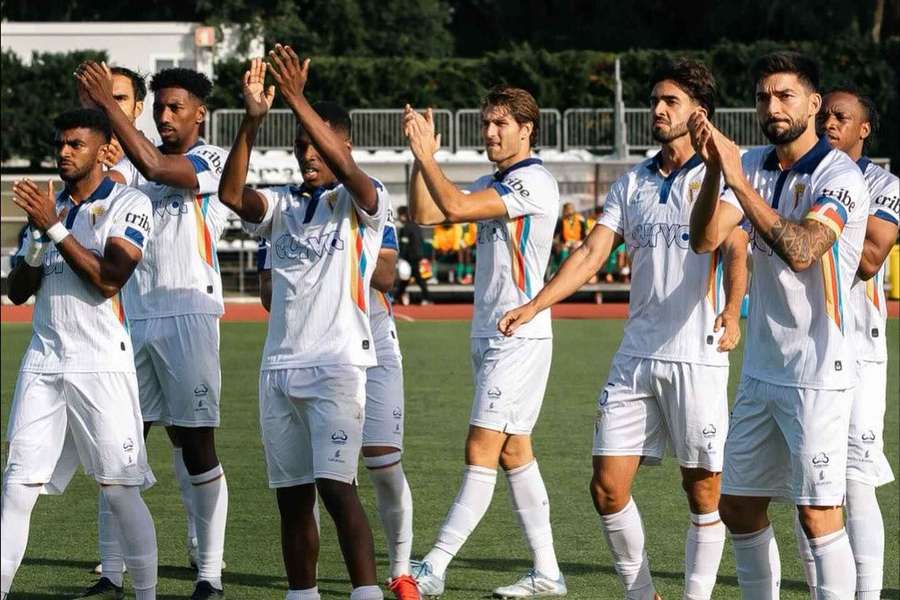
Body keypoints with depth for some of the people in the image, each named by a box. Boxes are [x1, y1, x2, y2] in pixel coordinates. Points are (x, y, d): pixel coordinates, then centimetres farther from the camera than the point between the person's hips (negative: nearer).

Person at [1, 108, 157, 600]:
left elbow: (109, 279, -15)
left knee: (120, 491, -4)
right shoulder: (49, 206, 16)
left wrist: (55, 227, -16)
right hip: (43, 364, 5)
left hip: (101, 365, -5)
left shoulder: (128, 204, -2)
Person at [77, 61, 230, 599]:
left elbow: (155, 167, -18)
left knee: (195, 443, -4)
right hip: (134, 313, 5)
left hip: (188, 314, -5)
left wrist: (107, 104, -20)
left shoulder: (214, 162, -1)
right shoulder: (139, 159, 16)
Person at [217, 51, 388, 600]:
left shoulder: (363, 203, 1)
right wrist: (253, 120, -16)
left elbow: (346, 171, -21)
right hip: (280, 365, 6)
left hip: (338, 364, -6)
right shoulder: (283, 205, 15)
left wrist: (298, 100, -30)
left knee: (336, 487, -15)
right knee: (292, 496, 7)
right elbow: (232, 195, -4)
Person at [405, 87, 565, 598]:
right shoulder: (492, 186, 16)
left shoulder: (535, 182, -13)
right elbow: (425, 214, 13)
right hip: (489, 336, 10)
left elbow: (455, 206, -21)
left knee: (482, 452, -10)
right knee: (515, 453, 9)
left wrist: (427, 156, -11)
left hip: (519, 338, -10)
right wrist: (421, 157, 3)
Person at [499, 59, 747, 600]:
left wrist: (732, 311, -33)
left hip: (697, 357, -5)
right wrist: (534, 306, -5)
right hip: (636, 357, 5)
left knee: (703, 492, 0)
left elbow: (735, 251, -16)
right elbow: (591, 254, 8)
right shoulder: (632, 185, 13)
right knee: (608, 487, 1)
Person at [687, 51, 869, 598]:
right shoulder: (753, 165, 8)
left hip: (818, 373, -7)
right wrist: (713, 169, -20)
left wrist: (739, 182, -31)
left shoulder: (838, 175, -12)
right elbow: (705, 239, -5)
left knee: (818, 512, -9)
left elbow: (801, 251, -28)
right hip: (761, 369, 7)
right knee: (738, 507, 10)